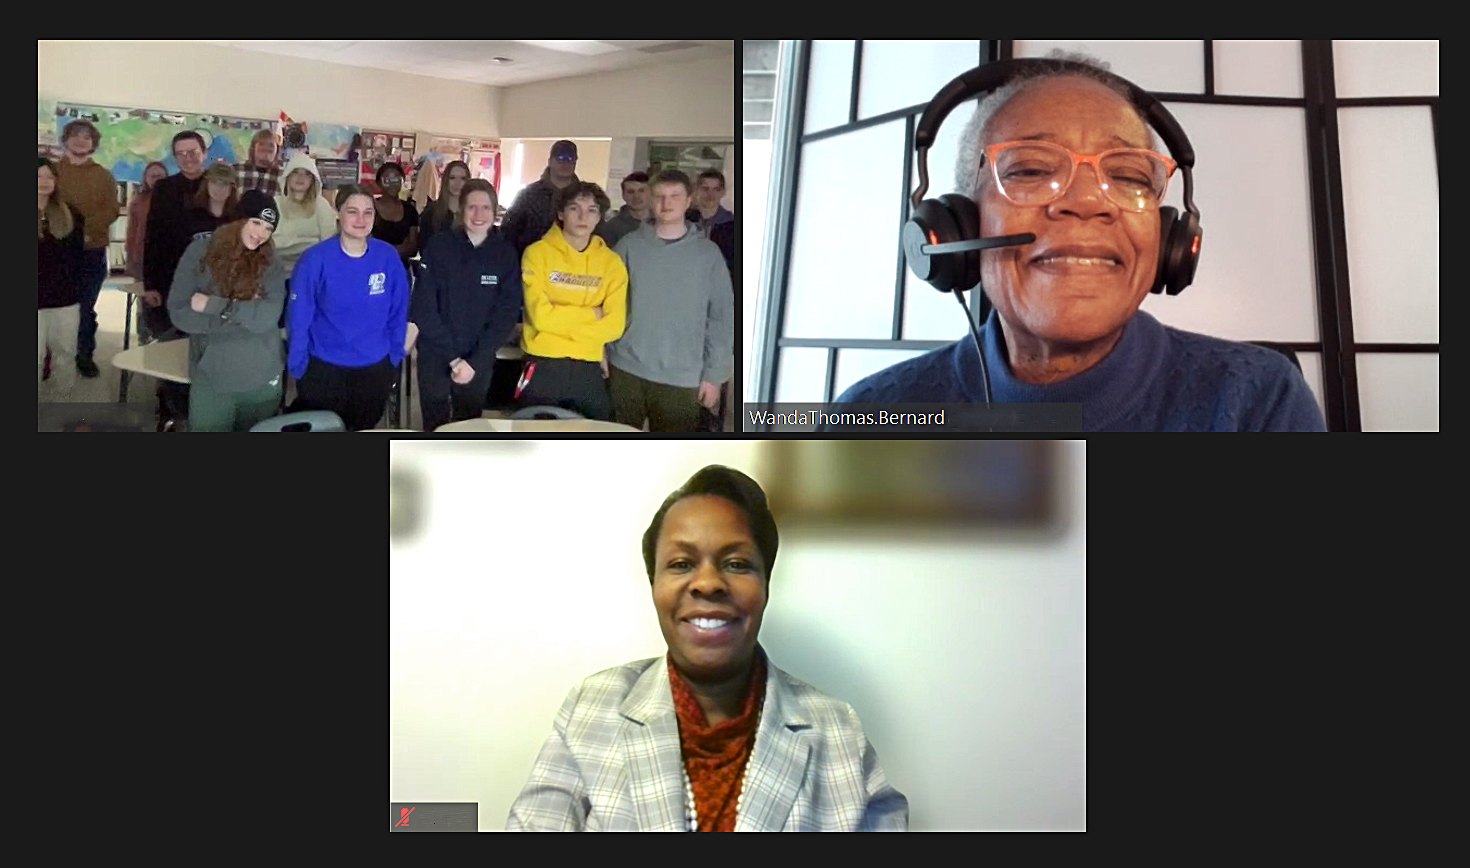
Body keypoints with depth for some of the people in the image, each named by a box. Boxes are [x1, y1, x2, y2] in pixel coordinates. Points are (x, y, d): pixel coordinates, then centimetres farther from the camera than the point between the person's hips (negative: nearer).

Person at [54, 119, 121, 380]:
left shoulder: (104, 176, 10)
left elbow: (112, 211, 0)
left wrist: (88, 229, -16)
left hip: (92, 251, 1)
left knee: (86, 307, 7)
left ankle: (85, 356, 15)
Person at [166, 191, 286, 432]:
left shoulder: (270, 262, 0)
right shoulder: (200, 251, -3)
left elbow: (268, 316, -15)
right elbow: (179, 314, -10)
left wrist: (213, 305, -18)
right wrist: (243, 314, -14)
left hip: (262, 379, 1)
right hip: (211, 379, -1)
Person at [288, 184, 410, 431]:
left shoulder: (389, 257, -8)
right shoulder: (315, 259, -15)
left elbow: (398, 312, 2)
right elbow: (298, 318, -10)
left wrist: (395, 356, 2)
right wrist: (297, 365, -8)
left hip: (375, 368, 3)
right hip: (323, 368, -2)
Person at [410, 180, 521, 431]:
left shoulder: (505, 254, -2)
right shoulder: (438, 246, -7)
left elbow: (506, 314, -4)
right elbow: (423, 308, -10)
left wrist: (475, 361, -13)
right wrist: (452, 357, -15)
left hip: (479, 361, 1)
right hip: (435, 357, -1)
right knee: (435, 428, 8)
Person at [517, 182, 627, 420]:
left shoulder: (611, 263, 4)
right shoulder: (538, 253, -3)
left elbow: (614, 326, -5)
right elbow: (541, 316, -14)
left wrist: (560, 322, -9)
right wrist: (591, 313, -7)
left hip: (589, 371, 3)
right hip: (543, 368, -3)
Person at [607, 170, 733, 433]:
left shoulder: (708, 253, 1)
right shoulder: (630, 245, 3)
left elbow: (721, 316, 1)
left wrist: (715, 373, -3)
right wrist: (601, 351, 0)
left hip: (682, 377, -1)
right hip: (626, 369, 1)